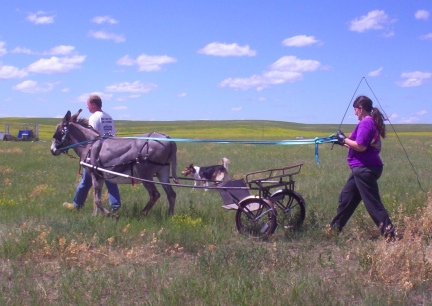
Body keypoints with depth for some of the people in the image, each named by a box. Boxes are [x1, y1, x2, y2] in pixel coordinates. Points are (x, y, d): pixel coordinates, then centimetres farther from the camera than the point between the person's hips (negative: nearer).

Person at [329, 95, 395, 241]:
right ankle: (335, 228, 26)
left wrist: (344, 139, -10)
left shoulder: (365, 123, -14)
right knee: (346, 197, 17)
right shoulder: (372, 123, 16)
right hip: (362, 168, 11)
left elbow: (361, 147, -23)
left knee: (372, 203, -8)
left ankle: (389, 233, -8)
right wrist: (343, 143, 24)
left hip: (364, 169, -11)